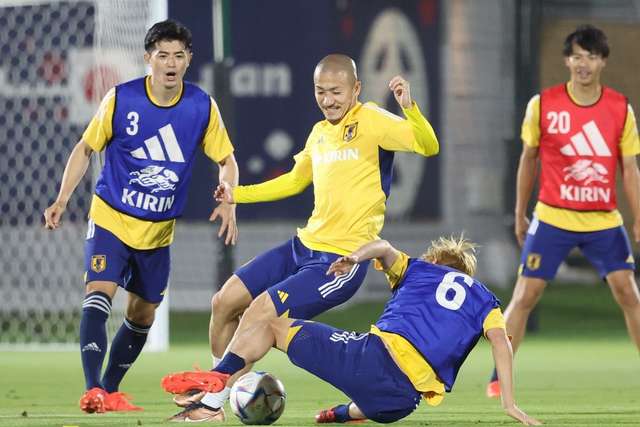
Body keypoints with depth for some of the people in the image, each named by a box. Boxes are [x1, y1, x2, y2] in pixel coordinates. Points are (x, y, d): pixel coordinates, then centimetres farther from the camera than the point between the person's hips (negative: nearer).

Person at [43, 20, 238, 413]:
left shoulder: (202, 107, -7)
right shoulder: (120, 100, -11)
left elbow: (226, 160, 4)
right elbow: (86, 149, 1)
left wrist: (228, 204, -14)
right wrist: (62, 200, -8)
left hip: (158, 230, 3)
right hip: (111, 218, -3)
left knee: (142, 315, 11)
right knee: (99, 294, -23)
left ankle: (111, 391, 29)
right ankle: (93, 390, -29)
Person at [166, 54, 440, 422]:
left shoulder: (372, 122, -12)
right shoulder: (320, 133, 12)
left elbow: (428, 146, -25)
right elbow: (295, 180, 29)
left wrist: (409, 108, -42)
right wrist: (238, 194, 24)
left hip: (342, 262, -8)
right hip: (305, 245, 8)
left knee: (257, 317, -15)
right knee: (225, 302, 8)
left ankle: (212, 403, 2)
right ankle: (213, 391, 25)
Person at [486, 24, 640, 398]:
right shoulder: (543, 105, -3)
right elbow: (528, 160, 8)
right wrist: (520, 215, 10)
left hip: (604, 220, 1)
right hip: (552, 219, -1)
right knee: (525, 294, -3)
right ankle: (499, 378, 6)